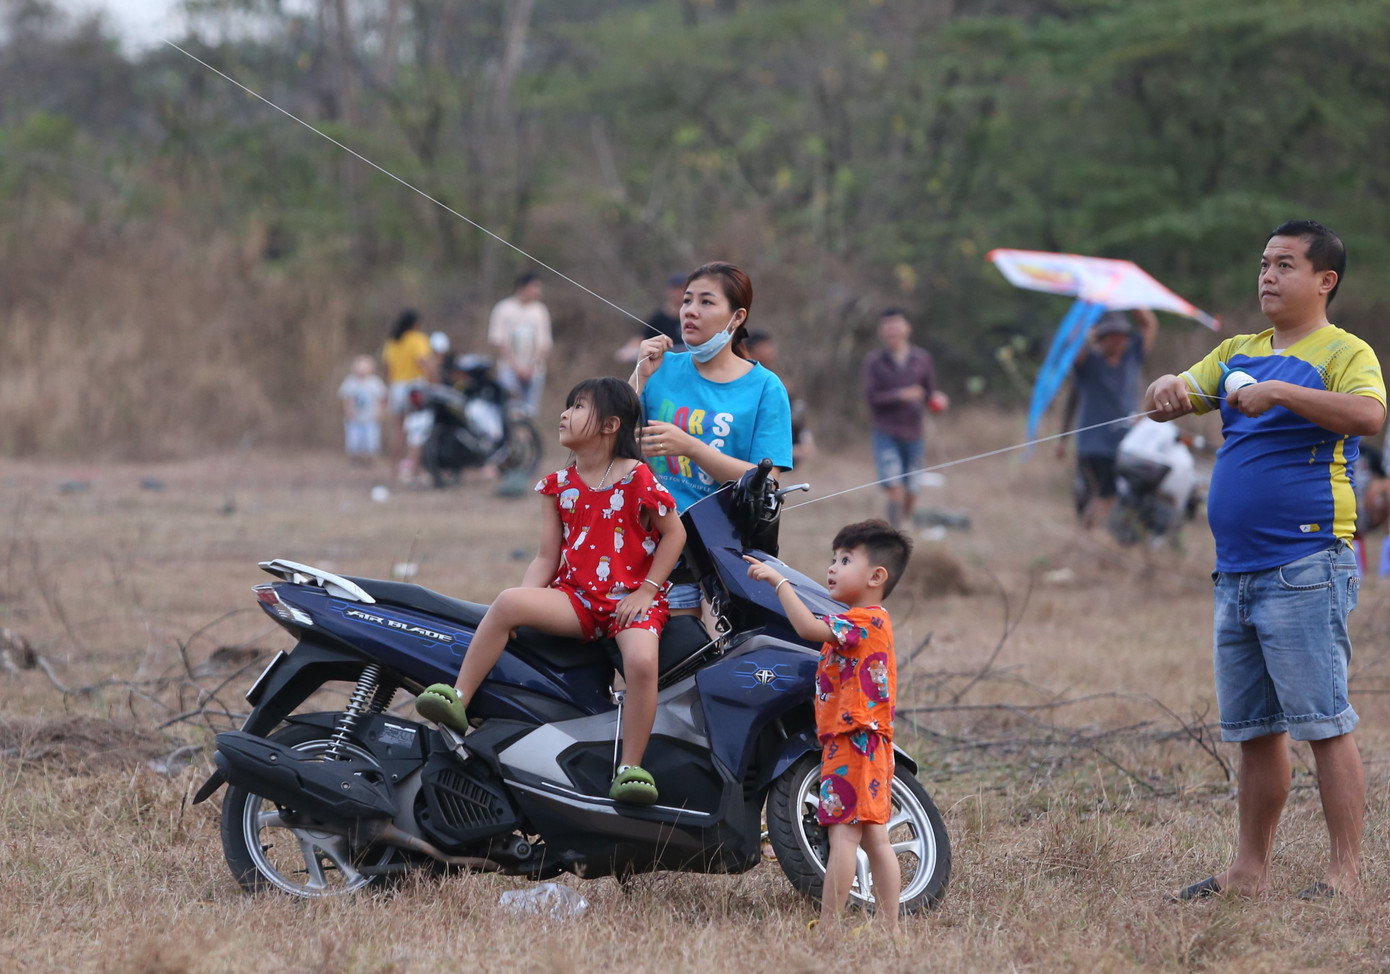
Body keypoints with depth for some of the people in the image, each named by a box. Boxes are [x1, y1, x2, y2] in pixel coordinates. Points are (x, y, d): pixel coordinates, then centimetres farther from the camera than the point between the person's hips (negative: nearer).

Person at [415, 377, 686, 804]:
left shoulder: (636, 478, -4)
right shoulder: (559, 486, 10)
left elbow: (674, 532, 0)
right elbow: (547, 557, 9)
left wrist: (646, 591, -6)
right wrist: (523, 604, -7)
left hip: (631, 598, -4)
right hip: (574, 595, 4)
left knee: (641, 662, -34)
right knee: (508, 602, -25)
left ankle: (630, 770, -22)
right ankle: (458, 701, -22)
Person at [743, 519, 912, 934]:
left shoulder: (866, 619, -12)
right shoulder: (868, 621, 20)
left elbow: (809, 627, -24)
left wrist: (778, 580, -22)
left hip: (851, 743, -11)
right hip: (868, 744, 11)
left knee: (843, 834, -11)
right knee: (874, 838, 9)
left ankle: (828, 923, -13)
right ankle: (889, 925, 10)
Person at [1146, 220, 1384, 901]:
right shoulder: (1237, 354, 18)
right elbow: (1163, 404, 18)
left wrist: (1278, 391, -29)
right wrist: (1166, 390, -6)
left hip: (1305, 569, -7)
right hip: (1236, 573, 8)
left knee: (1324, 724, -9)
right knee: (1254, 731, 11)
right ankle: (1249, 871, 16)